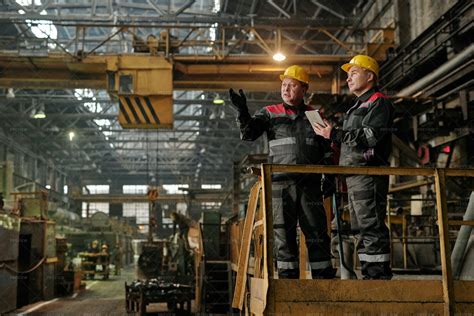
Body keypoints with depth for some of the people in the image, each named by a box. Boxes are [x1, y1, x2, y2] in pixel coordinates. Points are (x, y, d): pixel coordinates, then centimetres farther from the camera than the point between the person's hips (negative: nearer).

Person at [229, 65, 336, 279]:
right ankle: (288, 278, 7)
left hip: (309, 183, 2)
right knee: (283, 235, 0)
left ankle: (324, 278, 10)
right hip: (281, 184, -1)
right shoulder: (270, 113, 8)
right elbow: (248, 134, -5)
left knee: (317, 233, 3)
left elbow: (326, 151, 19)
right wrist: (242, 111, -21)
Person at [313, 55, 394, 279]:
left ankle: (379, 275, -12)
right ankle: (369, 274, 14)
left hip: (369, 174, -10)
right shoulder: (358, 107, 29)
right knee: (362, 228, 9)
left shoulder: (379, 103, -2)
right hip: (354, 176, 10)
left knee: (372, 226, -13)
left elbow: (370, 136, -17)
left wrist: (334, 134, -16)